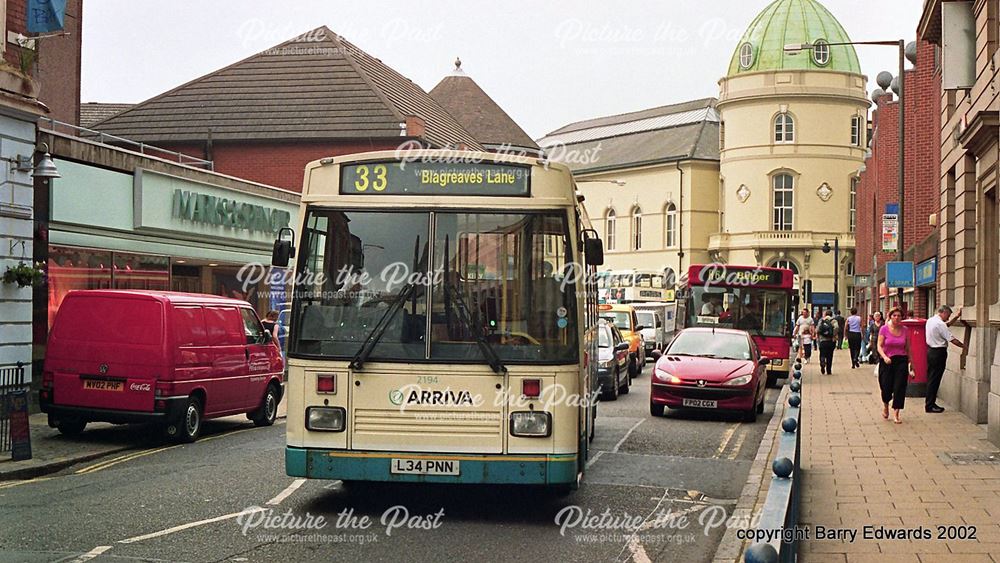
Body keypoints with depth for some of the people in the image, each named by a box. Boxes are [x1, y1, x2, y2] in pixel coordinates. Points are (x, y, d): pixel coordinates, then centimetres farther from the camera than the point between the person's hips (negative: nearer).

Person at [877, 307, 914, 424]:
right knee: (886, 388, 1)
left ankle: (896, 414, 4)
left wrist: (910, 363, 12)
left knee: (899, 388, -4)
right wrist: (884, 357, -24)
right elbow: (879, 346, -7)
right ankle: (885, 405, 34)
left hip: (901, 361, 2)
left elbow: (908, 348, 10)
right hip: (887, 361, -1)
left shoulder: (905, 330, 2)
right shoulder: (884, 329, -5)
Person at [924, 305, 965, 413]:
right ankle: (930, 405, 1)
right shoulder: (940, 324, -19)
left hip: (930, 351, 10)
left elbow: (947, 324, 24)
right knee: (935, 380, -3)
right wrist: (964, 346, -9)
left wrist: (957, 316, 19)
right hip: (939, 353, -10)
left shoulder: (930, 320, 10)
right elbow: (952, 339, -18)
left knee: (931, 379, 15)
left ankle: (929, 403, 20)